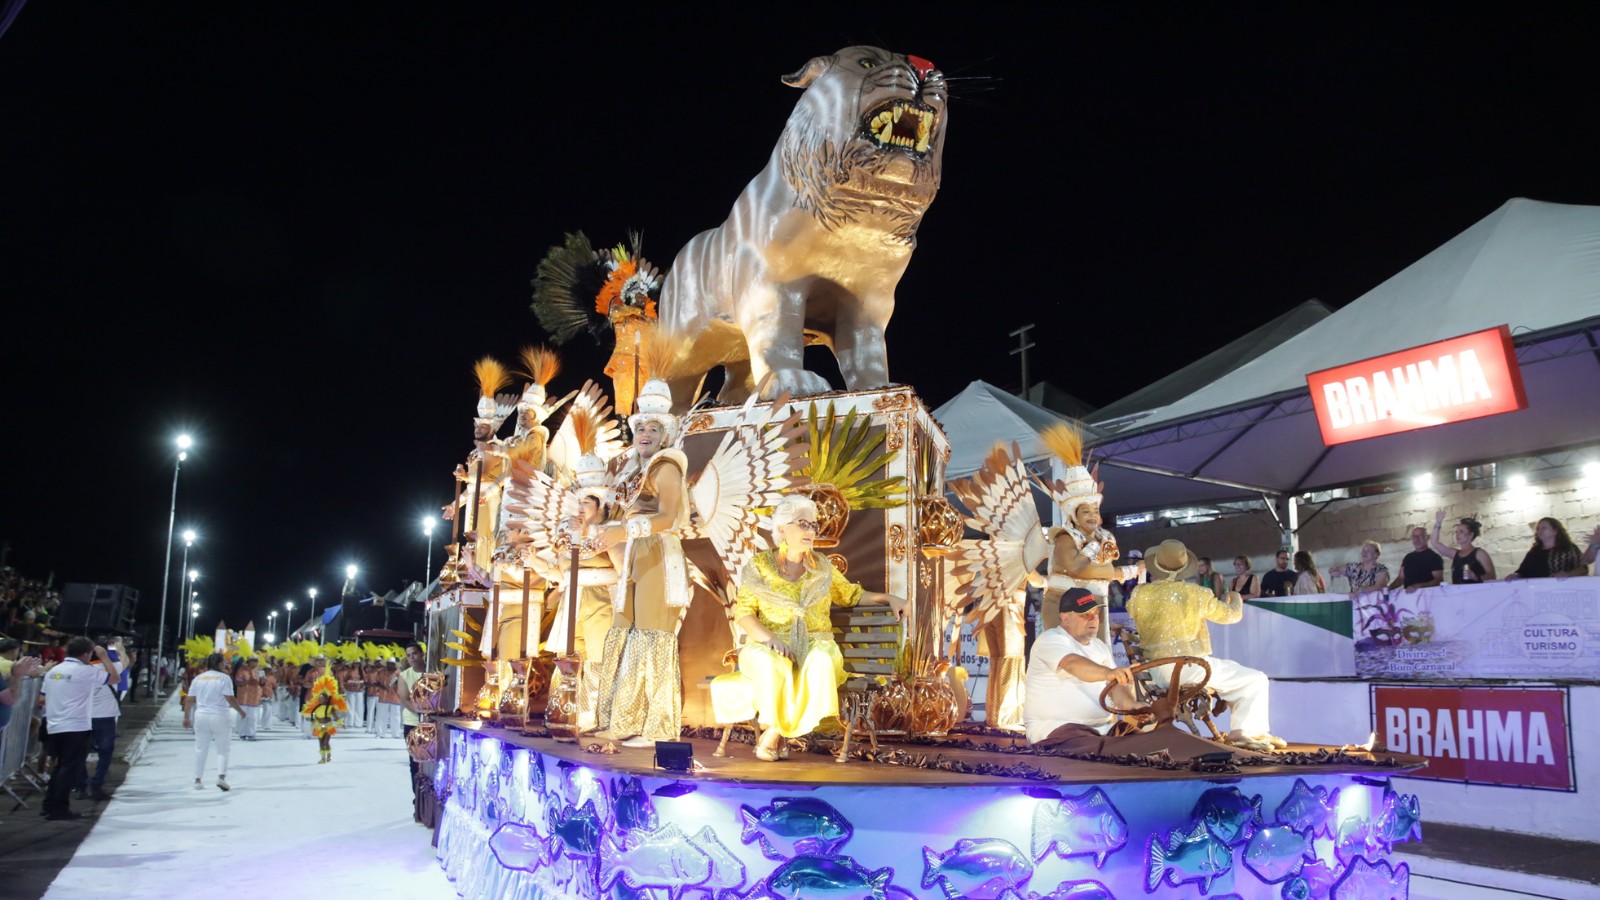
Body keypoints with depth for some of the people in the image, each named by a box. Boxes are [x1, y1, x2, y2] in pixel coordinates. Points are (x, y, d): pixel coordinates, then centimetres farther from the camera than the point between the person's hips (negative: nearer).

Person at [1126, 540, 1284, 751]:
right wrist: (1236, 600, 29)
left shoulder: (1139, 594, -1)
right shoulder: (1195, 593, -7)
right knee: (1255, 680, 10)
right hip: (1190, 668, -5)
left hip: (1154, 672, 6)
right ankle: (1243, 731, 2)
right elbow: (1232, 615, 7)